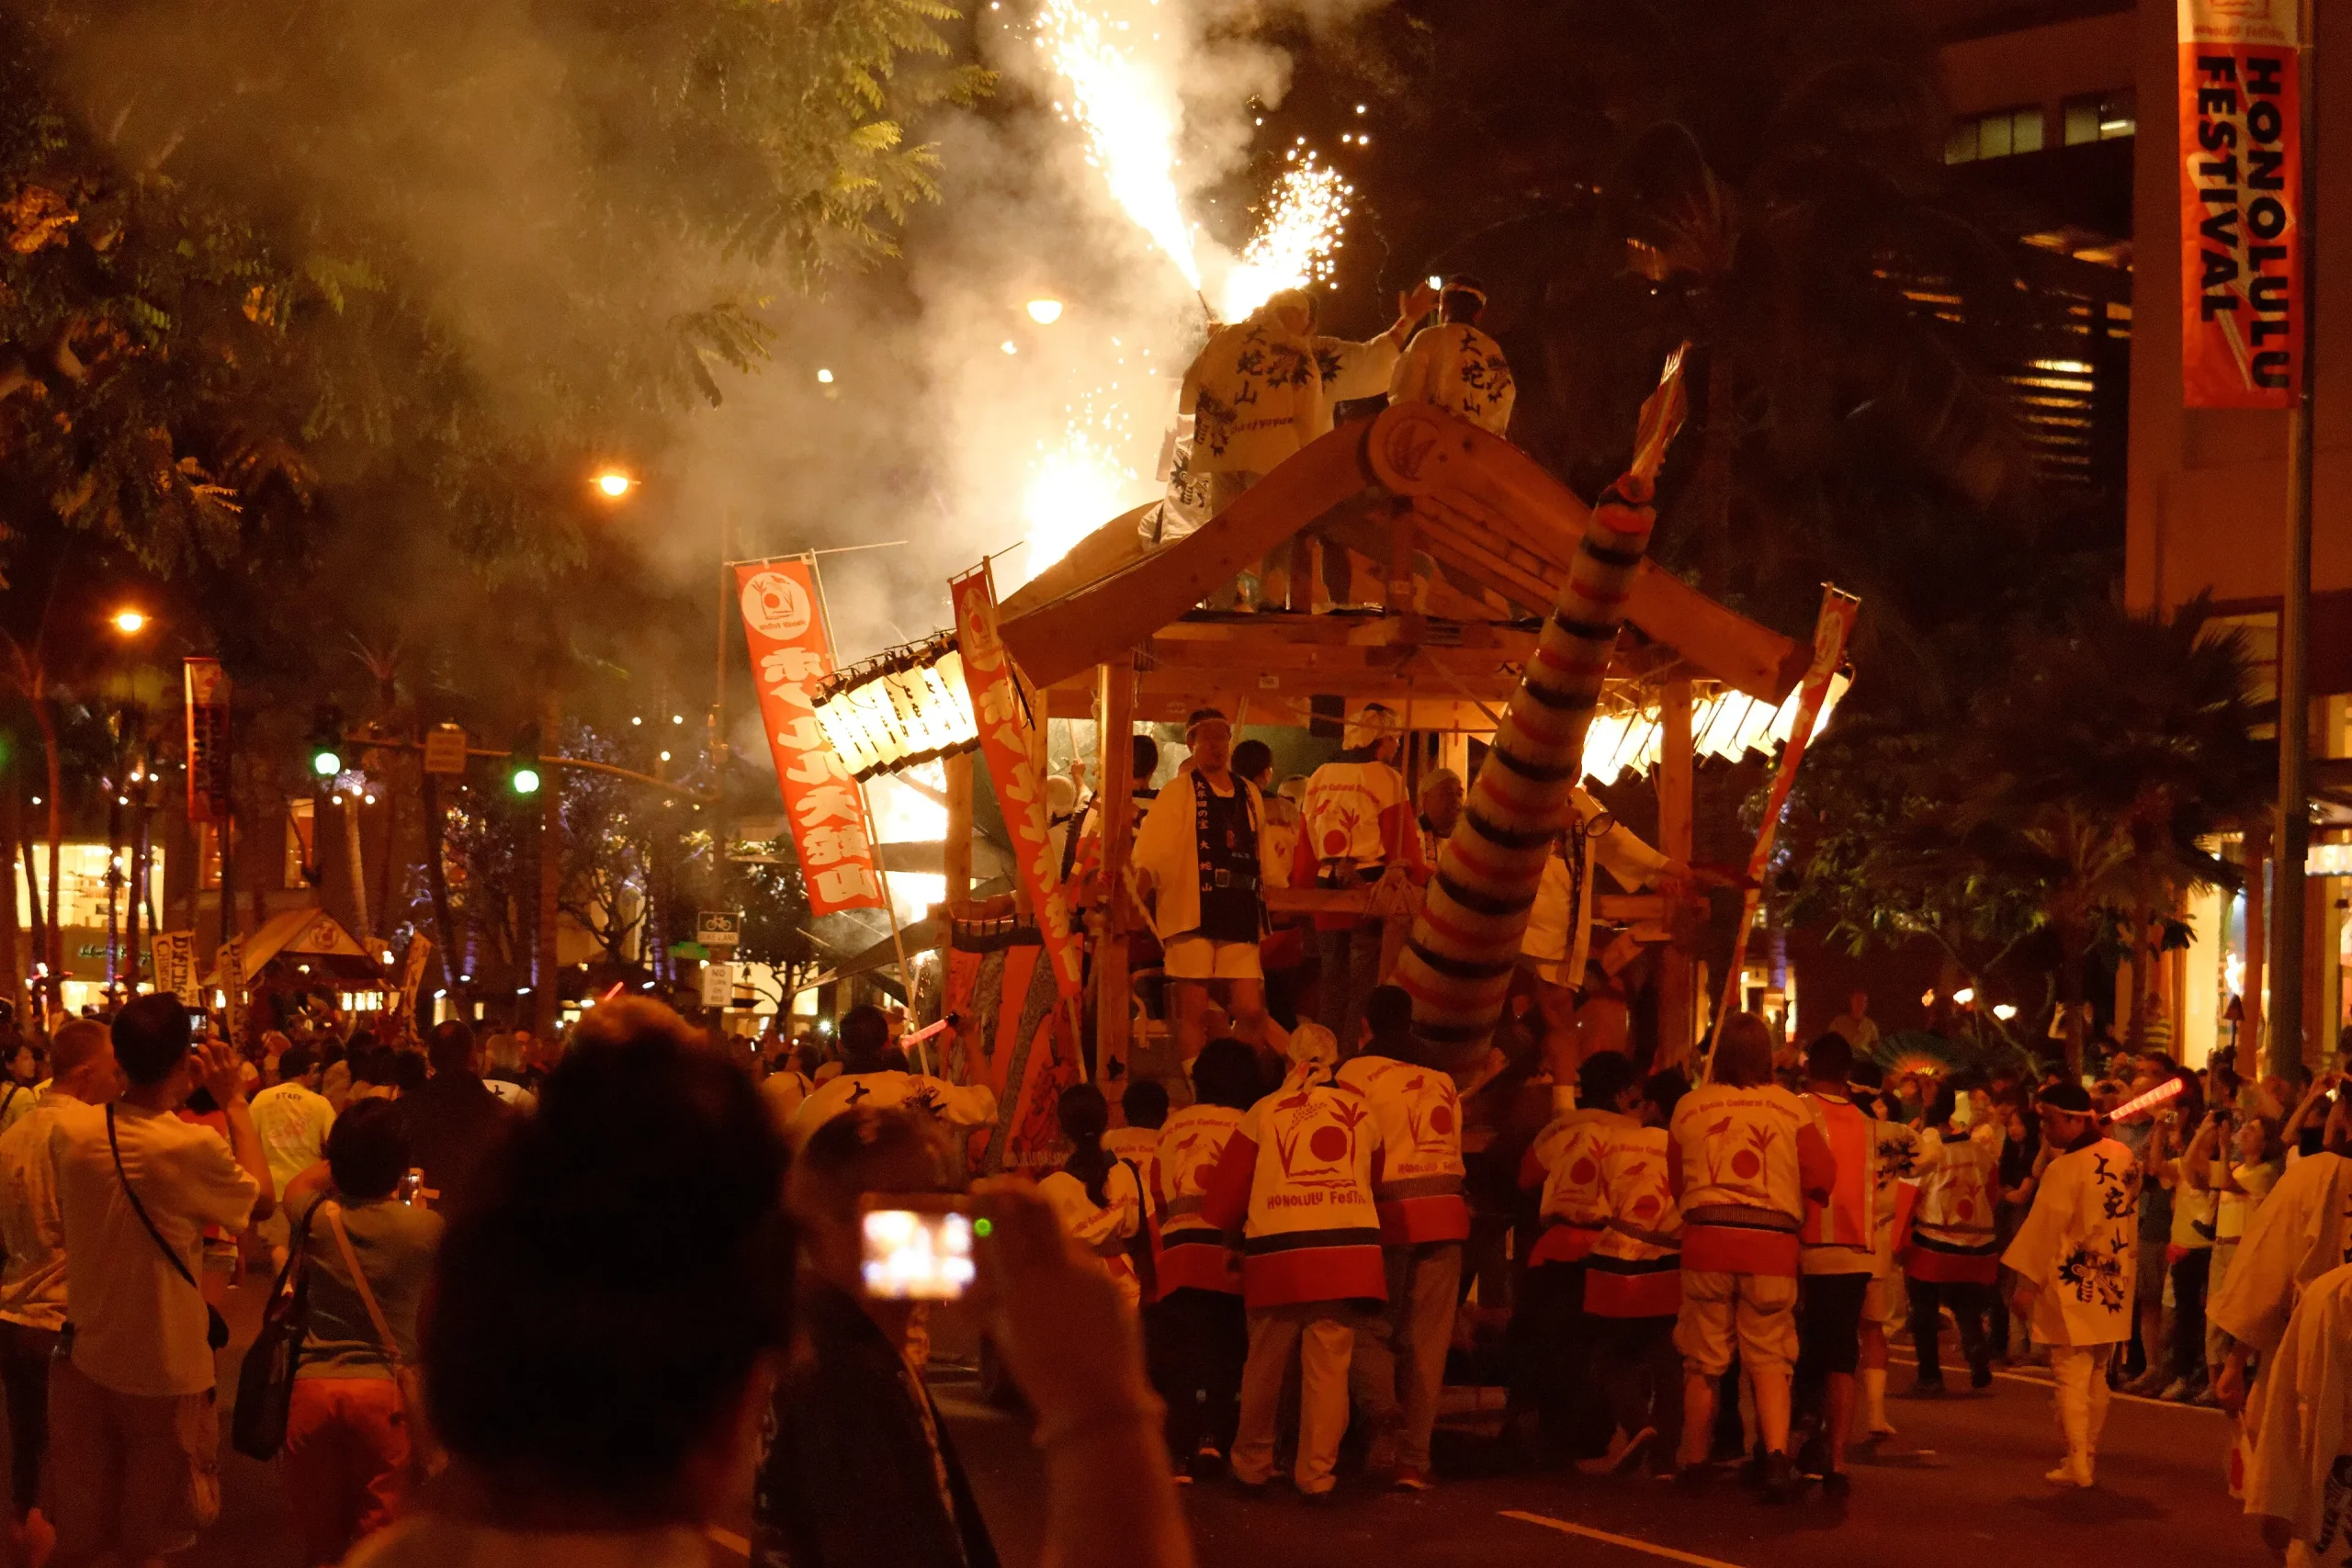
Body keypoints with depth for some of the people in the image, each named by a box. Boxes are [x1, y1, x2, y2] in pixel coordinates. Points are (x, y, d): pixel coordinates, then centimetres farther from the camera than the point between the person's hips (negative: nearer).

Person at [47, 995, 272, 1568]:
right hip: (164, 1369, -4)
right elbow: (263, 1197, -6)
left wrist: (173, 1093, 9)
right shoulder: (194, 1147, -25)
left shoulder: (70, 1129, -11)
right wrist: (236, 1103, -1)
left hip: (85, 1358, 4)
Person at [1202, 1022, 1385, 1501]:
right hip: (1347, 1255, 1)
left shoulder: (1264, 1112, 3)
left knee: (1264, 1368, 11)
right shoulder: (1362, 1111, 8)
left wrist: (1223, 1228, 25)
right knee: (1328, 1368, 3)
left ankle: (1251, 1468, 20)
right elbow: (1376, 1182, 15)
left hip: (1278, 1257, -1)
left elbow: (1224, 1195, 6)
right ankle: (1316, 1475, 0)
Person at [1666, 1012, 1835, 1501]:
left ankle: (1694, 1466, 19)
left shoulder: (1689, 1107, 4)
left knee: (1703, 1363, 9)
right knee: (1768, 1360, 4)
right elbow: (1823, 1177, -1)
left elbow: (1676, 1183, 12)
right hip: (1772, 1244, 0)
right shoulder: (1790, 1107, 2)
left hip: (1706, 1239, 0)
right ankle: (1776, 1457, -15)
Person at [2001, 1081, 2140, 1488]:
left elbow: (2044, 1230, -16)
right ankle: (2089, 1457, 21)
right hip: (2112, 1287, 7)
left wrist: (2027, 1284, -11)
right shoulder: (2124, 1158, 4)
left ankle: (2077, 1465, -1)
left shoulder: (2064, 1170, -17)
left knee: (2071, 1376, -1)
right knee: (2096, 1376, 15)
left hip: (2072, 1287, -7)